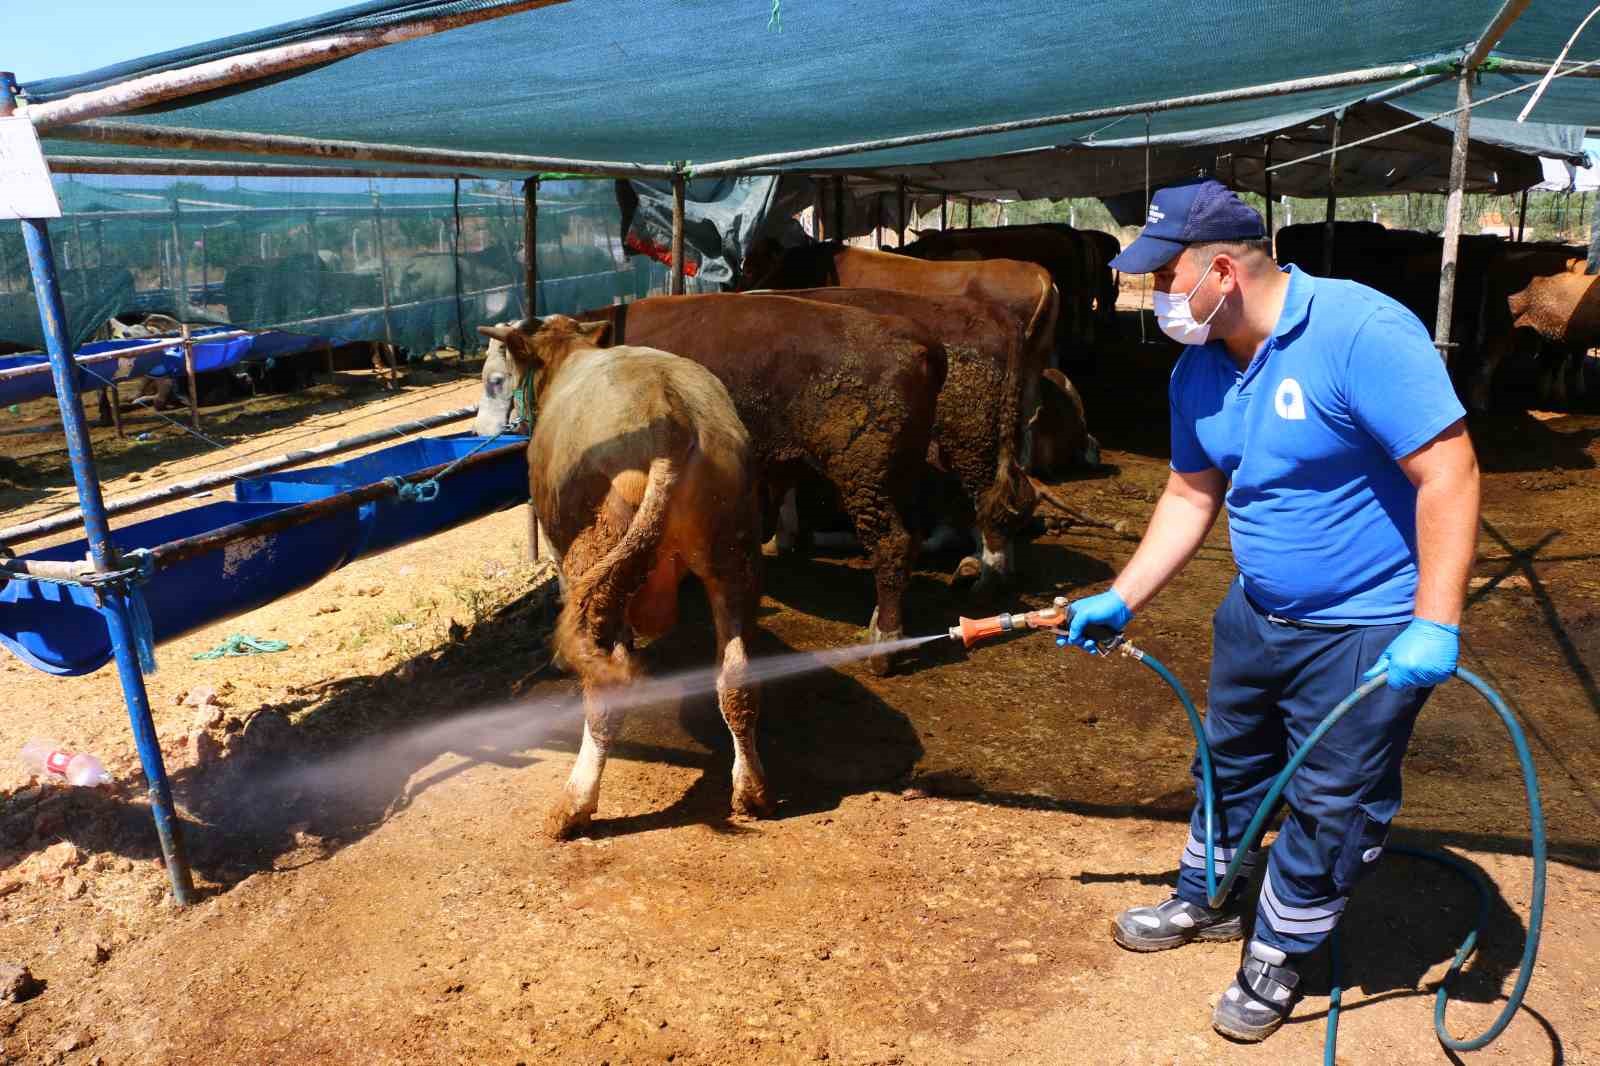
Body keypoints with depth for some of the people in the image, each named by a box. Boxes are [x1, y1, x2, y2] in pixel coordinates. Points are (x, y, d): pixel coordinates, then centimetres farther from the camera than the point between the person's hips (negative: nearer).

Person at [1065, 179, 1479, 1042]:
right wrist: (1120, 600, 6)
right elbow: (1191, 496, 8)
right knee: (1231, 763, 21)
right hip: (1257, 614, 7)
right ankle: (1207, 900, 43)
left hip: (1368, 630, -7)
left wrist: (1435, 624, -28)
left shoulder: (1360, 332, -25)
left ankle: (1276, 955, 28)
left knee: (1331, 804, 7)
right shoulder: (1199, 371, -2)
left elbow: (1449, 472, -25)